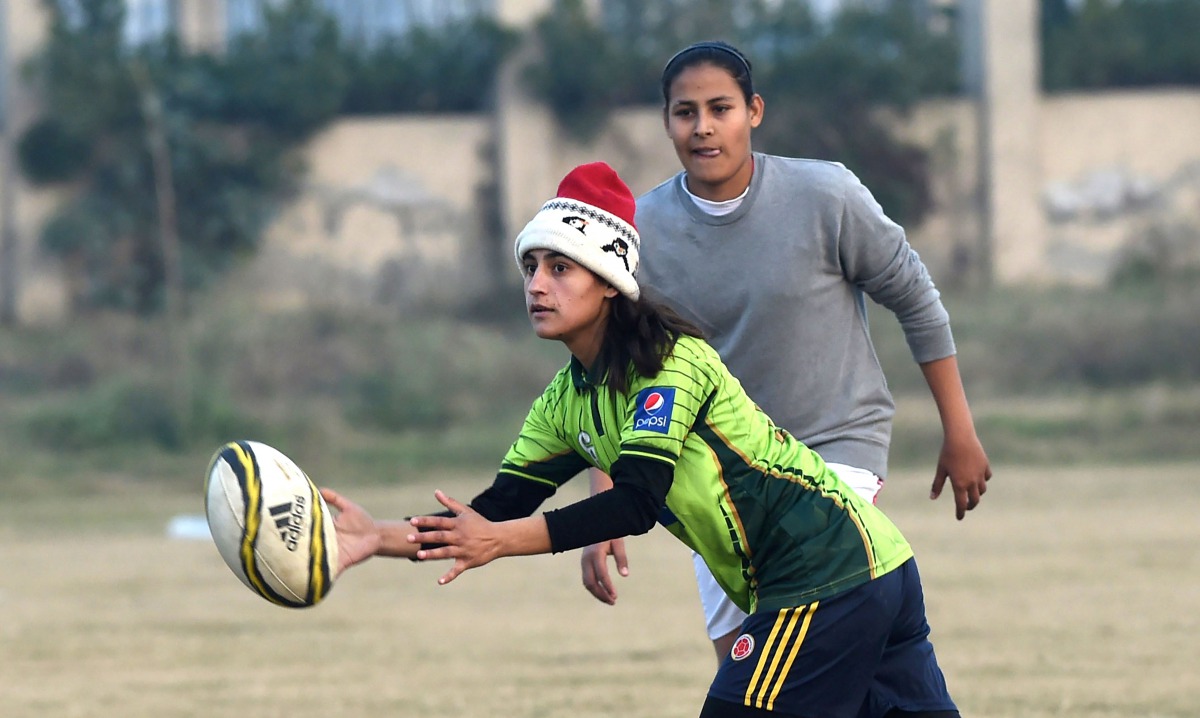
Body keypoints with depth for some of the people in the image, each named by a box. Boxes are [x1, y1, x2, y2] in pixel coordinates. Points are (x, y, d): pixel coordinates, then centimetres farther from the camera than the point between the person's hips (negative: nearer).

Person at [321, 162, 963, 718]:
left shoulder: (670, 360, -15)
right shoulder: (567, 402, 10)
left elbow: (637, 501, -23)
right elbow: (498, 508, 7)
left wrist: (501, 540, -26)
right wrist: (383, 538, -7)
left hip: (824, 576, -9)